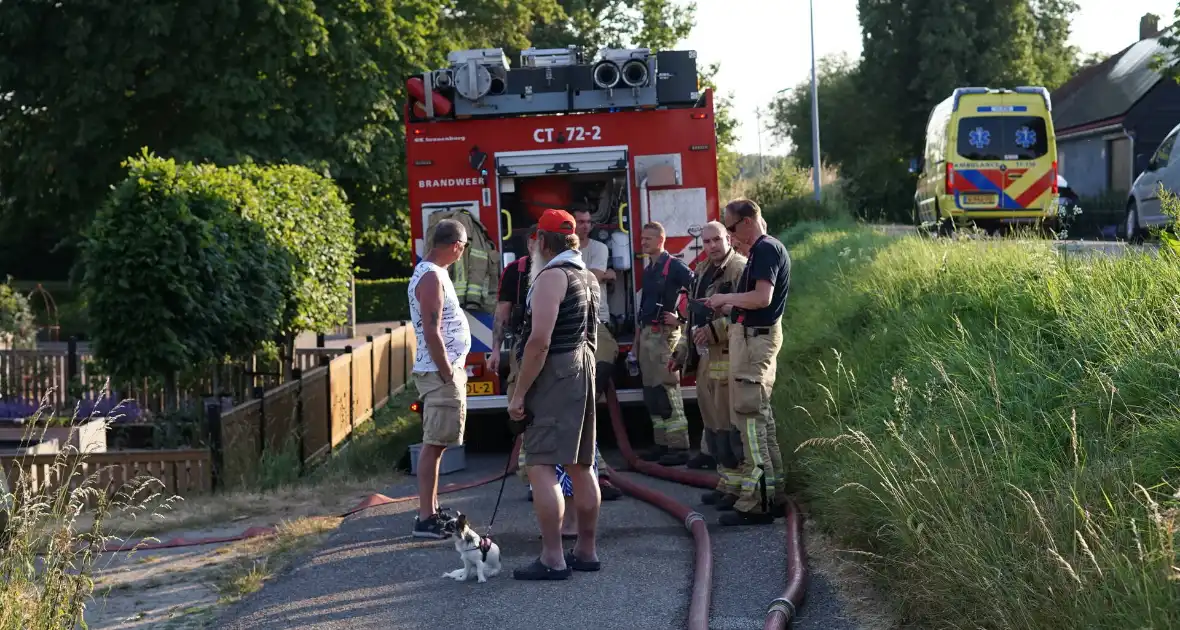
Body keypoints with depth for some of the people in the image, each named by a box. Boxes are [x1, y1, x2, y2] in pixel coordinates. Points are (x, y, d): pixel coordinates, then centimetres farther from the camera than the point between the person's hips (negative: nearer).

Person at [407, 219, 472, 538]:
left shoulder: (431, 271, 15)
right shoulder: (431, 277, -17)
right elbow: (431, 331, -23)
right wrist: (447, 374, -20)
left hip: (445, 369, 11)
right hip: (440, 372, -11)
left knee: (436, 443, 15)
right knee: (433, 444, -9)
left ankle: (431, 509, 23)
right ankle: (426, 519, -7)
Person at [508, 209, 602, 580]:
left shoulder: (552, 277, -14)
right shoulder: (586, 276, 16)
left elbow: (540, 341, -21)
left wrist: (519, 393, -18)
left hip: (554, 378, -10)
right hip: (583, 371, 10)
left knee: (541, 467, -10)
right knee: (580, 466, 13)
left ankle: (552, 559, -14)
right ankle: (587, 550, 19)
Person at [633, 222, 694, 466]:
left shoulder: (674, 266, -8)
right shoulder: (648, 269, 18)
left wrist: (682, 319, -13)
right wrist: (638, 339, 22)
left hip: (664, 334, -9)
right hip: (646, 334, 9)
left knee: (667, 391, -13)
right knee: (651, 393, 10)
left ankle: (679, 447, -13)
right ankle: (662, 444, 15)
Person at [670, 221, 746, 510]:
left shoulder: (740, 269, -10)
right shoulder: (703, 272, 19)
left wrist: (715, 330, -21)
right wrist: (682, 352, 24)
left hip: (729, 356, -9)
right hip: (707, 356, 9)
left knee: (730, 424, -9)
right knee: (712, 423, 12)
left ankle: (738, 487, -4)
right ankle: (726, 482, 20)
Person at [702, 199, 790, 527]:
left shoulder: (766, 249, -15)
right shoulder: (766, 248, 16)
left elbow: (762, 297, -25)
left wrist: (725, 298, -13)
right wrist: (730, 304, 15)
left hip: (755, 337, -11)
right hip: (758, 336, 11)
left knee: (750, 416, -10)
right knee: (760, 415, 15)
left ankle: (756, 503, -11)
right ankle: (773, 493, 21)